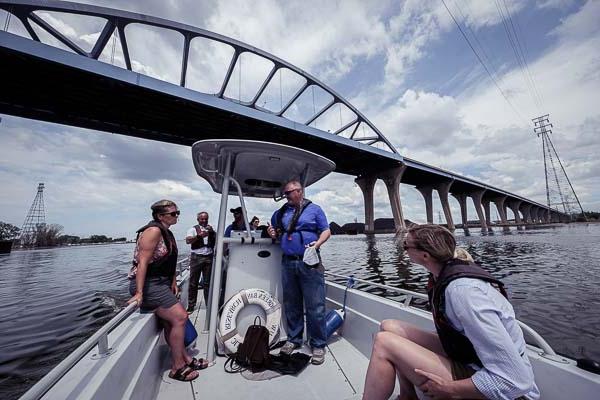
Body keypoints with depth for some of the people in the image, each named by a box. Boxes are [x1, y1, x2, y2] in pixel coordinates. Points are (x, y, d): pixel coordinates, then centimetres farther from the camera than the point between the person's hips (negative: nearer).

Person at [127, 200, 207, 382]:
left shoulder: (167, 233, 11)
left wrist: (173, 282, 10)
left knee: (170, 322, 14)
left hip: (160, 283, 9)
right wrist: (139, 293, -24)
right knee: (180, 317, -11)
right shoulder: (153, 230, -18)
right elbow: (142, 262, -23)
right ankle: (177, 368, 5)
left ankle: (185, 358, 26)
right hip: (147, 284, -9)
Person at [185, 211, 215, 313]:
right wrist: (199, 236, -25)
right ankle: (191, 305, 15)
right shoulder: (194, 229, 5)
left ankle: (209, 304, 16)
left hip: (209, 257, 2)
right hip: (196, 257, -2)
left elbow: (217, 240, 5)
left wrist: (212, 232, -9)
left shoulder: (211, 229, 14)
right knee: (193, 282, 4)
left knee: (208, 282, 7)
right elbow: (188, 241, -10)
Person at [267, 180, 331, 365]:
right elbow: (274, 230, 26)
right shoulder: (281, 212, 15)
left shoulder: (314, 209, 4)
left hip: (309, 263, -4)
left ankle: (318, 345, 17)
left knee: (315, 306, 0)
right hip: (288, 263, 4)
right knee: (291, 304, 14)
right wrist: (272, 233, 3)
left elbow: (326, 231, 2)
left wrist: (317, 243, -16)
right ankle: (294, 339, 32)